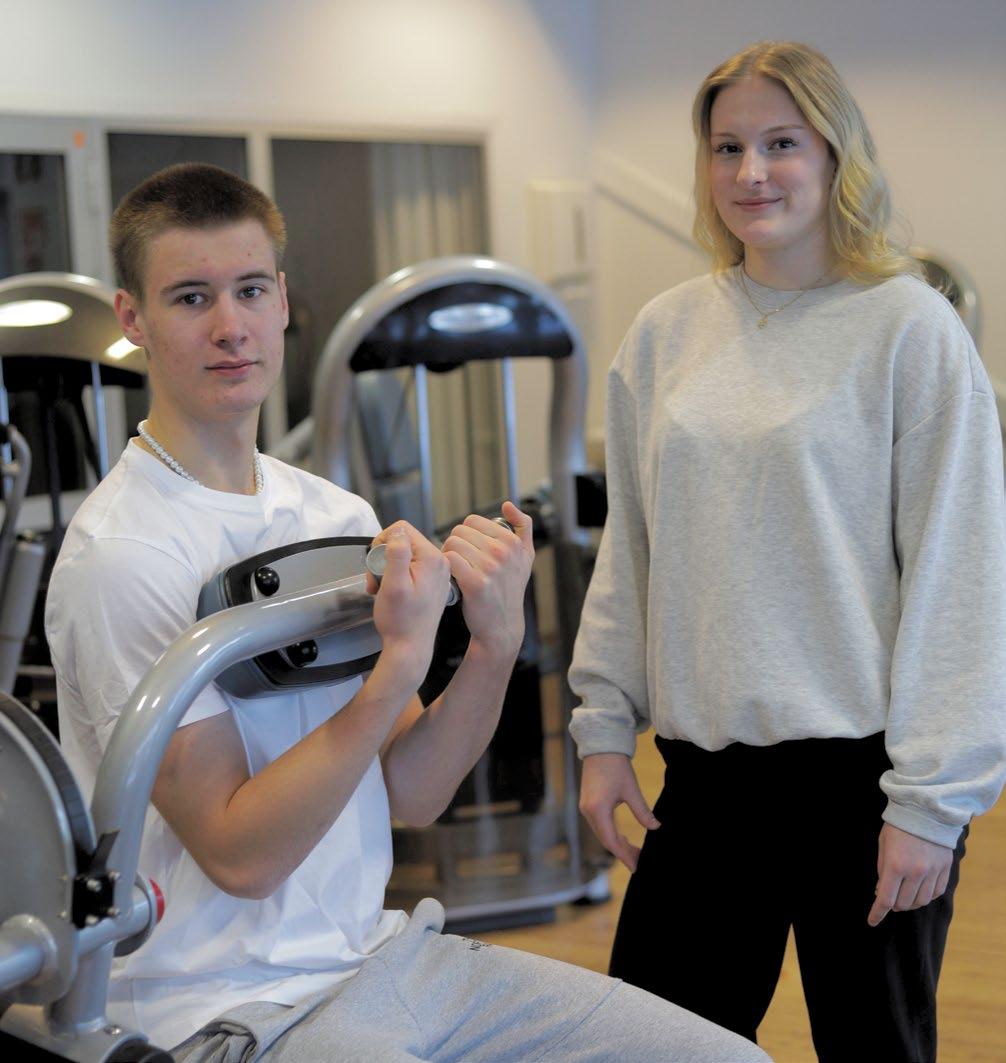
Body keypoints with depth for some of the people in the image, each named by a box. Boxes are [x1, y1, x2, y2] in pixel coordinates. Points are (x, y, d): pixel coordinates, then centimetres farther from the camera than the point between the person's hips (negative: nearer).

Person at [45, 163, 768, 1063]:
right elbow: (240, 855, -18)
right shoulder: (124, 555, -16)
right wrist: (401, 660, -23)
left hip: (378, 951, 7)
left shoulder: (338, 515, 7)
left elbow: (412, 798, 6)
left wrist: (495, 643, -10)